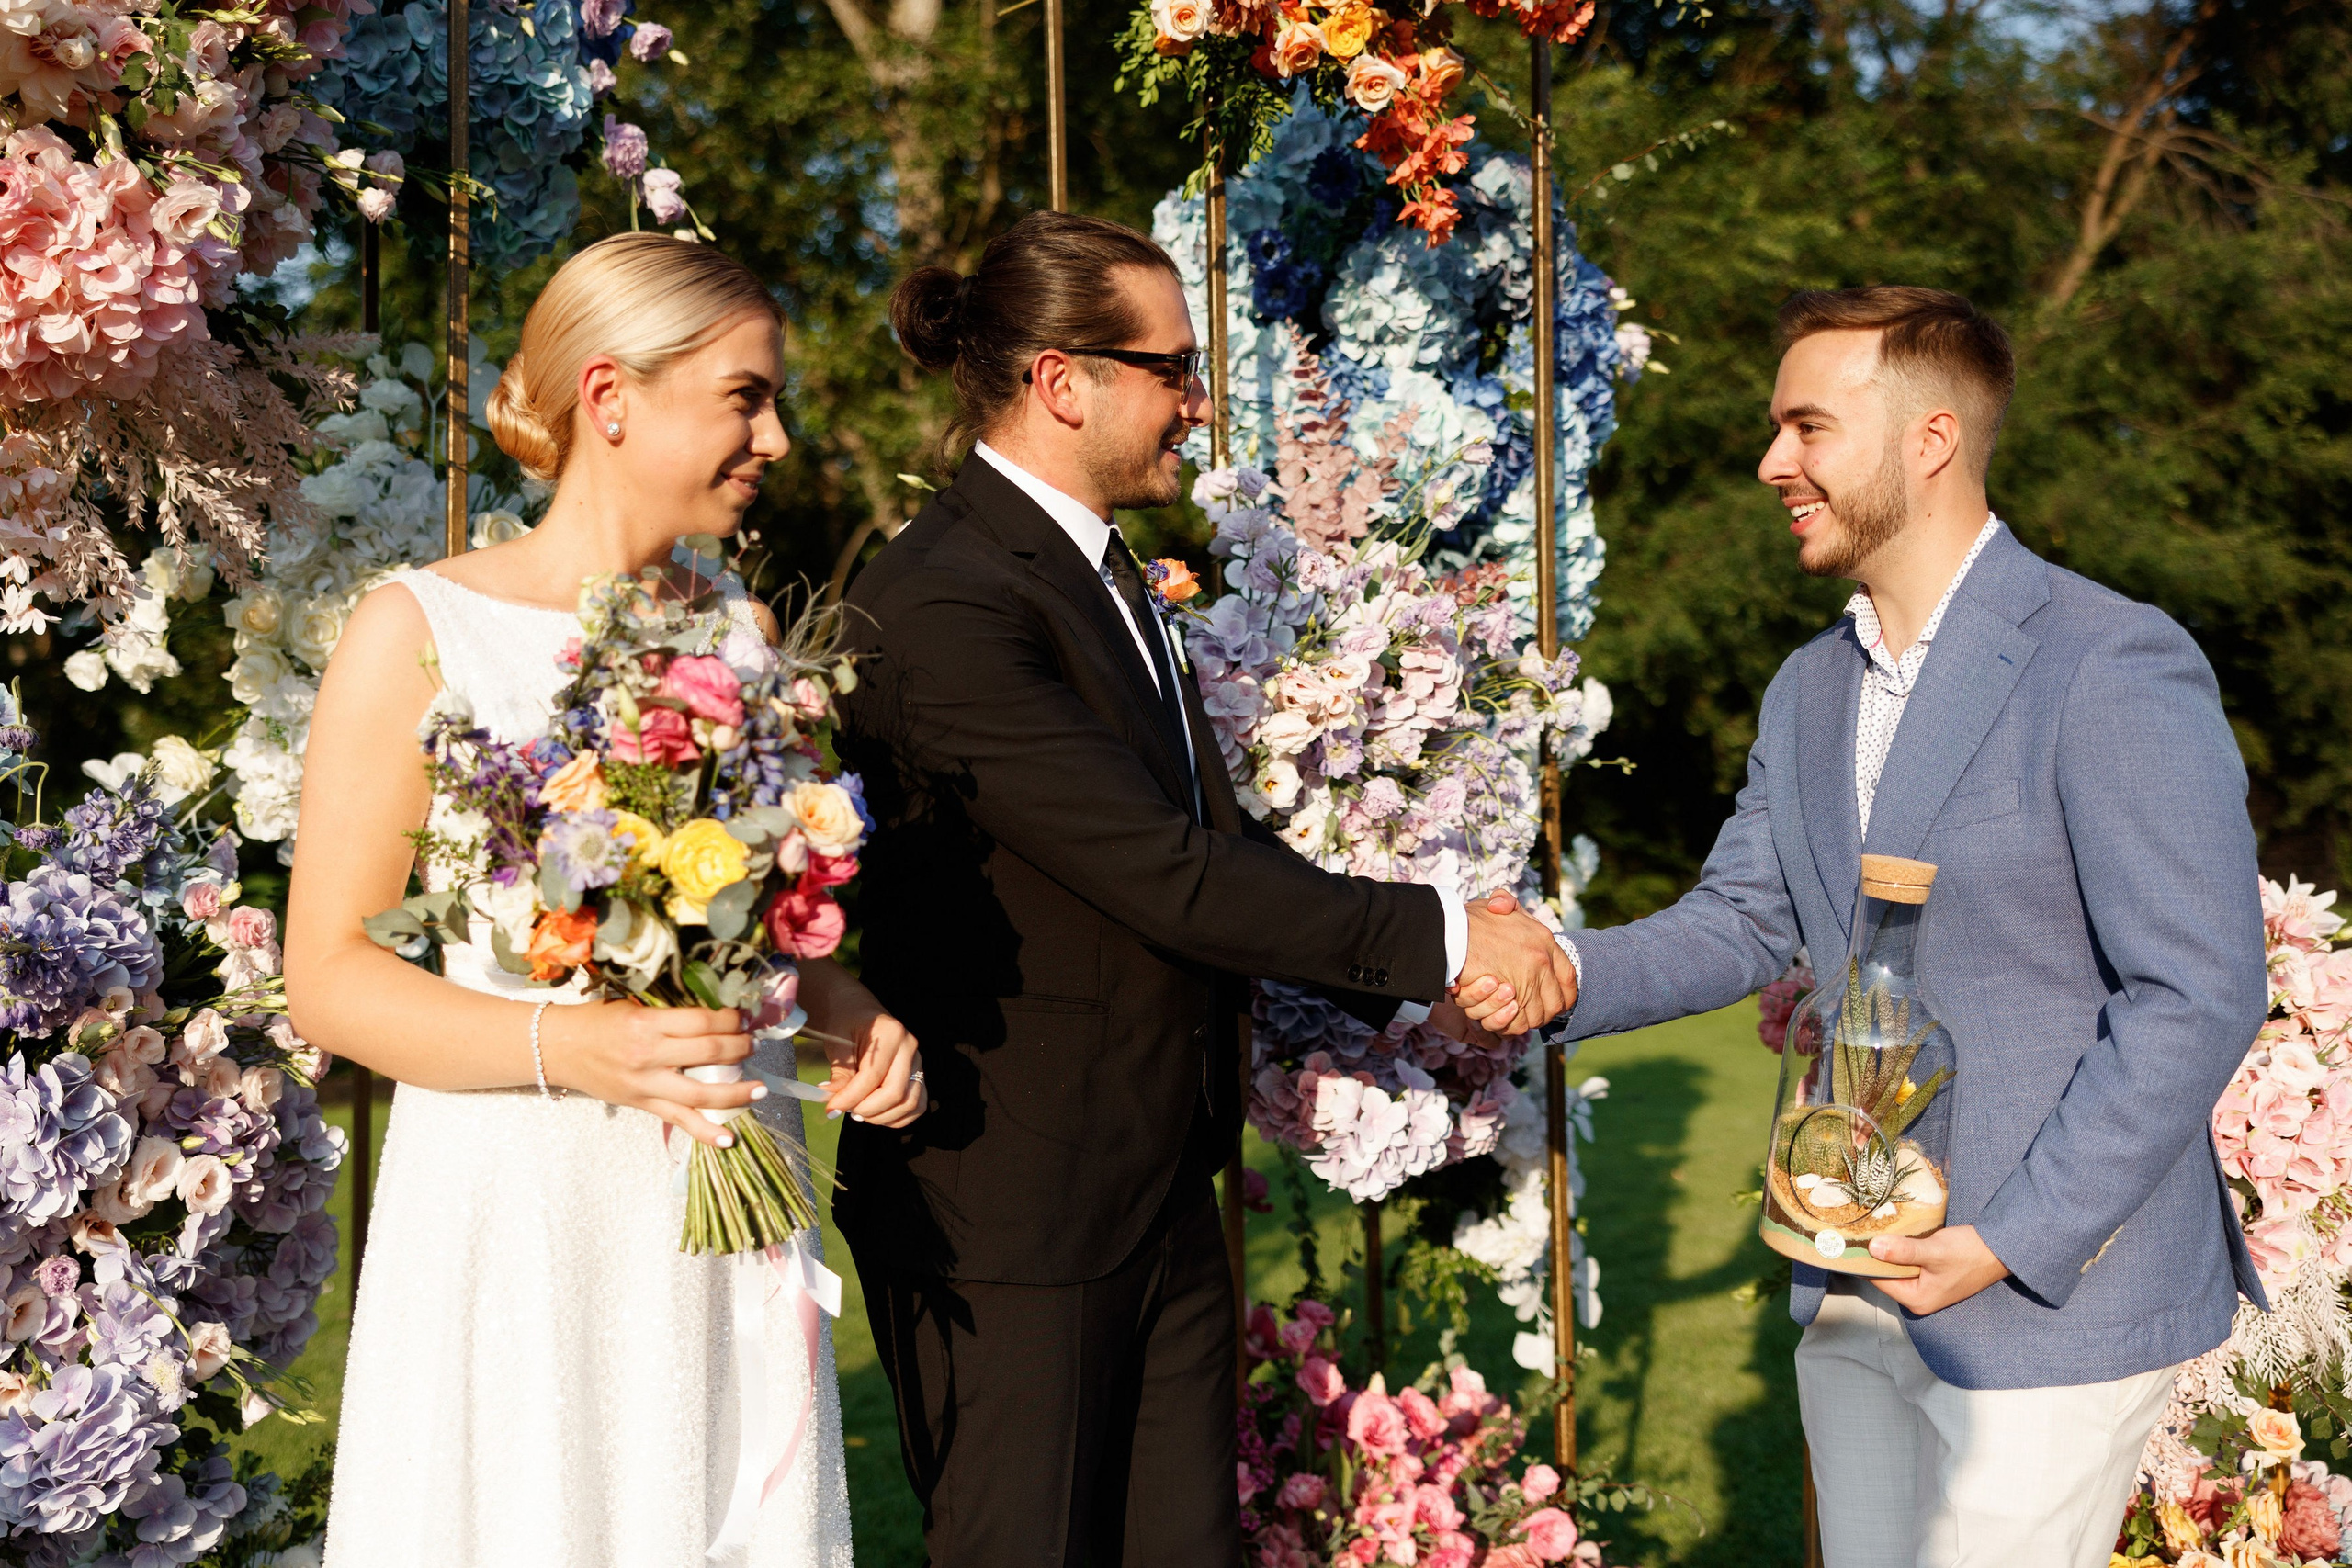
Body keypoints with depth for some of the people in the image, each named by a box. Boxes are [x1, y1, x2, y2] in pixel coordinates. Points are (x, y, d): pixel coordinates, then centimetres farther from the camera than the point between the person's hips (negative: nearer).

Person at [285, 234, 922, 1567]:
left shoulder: (743, 633, 11)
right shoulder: (418, 634, -6)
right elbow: (331, 976, -8)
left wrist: (850, 1014, 1)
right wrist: (566, 1047, -23)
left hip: (730, 1208, 5)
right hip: (517, 1211, -5)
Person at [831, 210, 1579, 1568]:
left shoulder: (1102, 573, 13)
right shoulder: (946, 602, -19)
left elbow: (1219, 834, 14)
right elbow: (1161, 875, -23)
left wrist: (1414, 982, 1)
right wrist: (1441, 936, -16)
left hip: (1160, 1194, 9)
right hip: (1011, 1220, -9)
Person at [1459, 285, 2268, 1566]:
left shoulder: (2113, 668, -15)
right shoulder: (1808, 690, 12)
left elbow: (2198, 995, -17)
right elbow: (1737, 925, 10)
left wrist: (2013, 1243, -18)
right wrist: (1562, 974, -10)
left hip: (2053, 1293, -7)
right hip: (1854, 1289, 7)